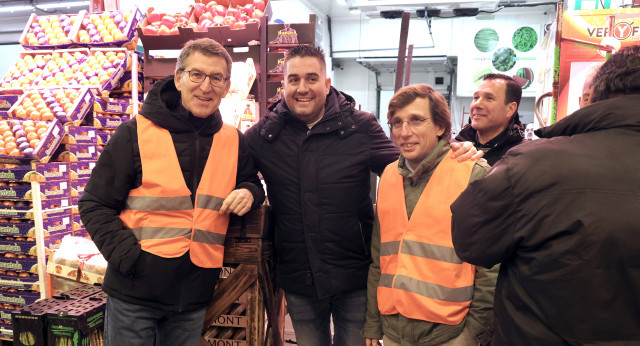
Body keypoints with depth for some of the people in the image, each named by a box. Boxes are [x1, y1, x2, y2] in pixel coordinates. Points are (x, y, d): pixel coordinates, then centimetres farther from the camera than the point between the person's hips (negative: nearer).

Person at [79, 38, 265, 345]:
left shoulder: (234, 143, 3)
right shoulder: (136, 133, -6)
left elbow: (252, 182, 19)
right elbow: (95, 205, -4)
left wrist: (249, 193, -5)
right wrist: (127, 256, -16)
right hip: (133, 293, -2)